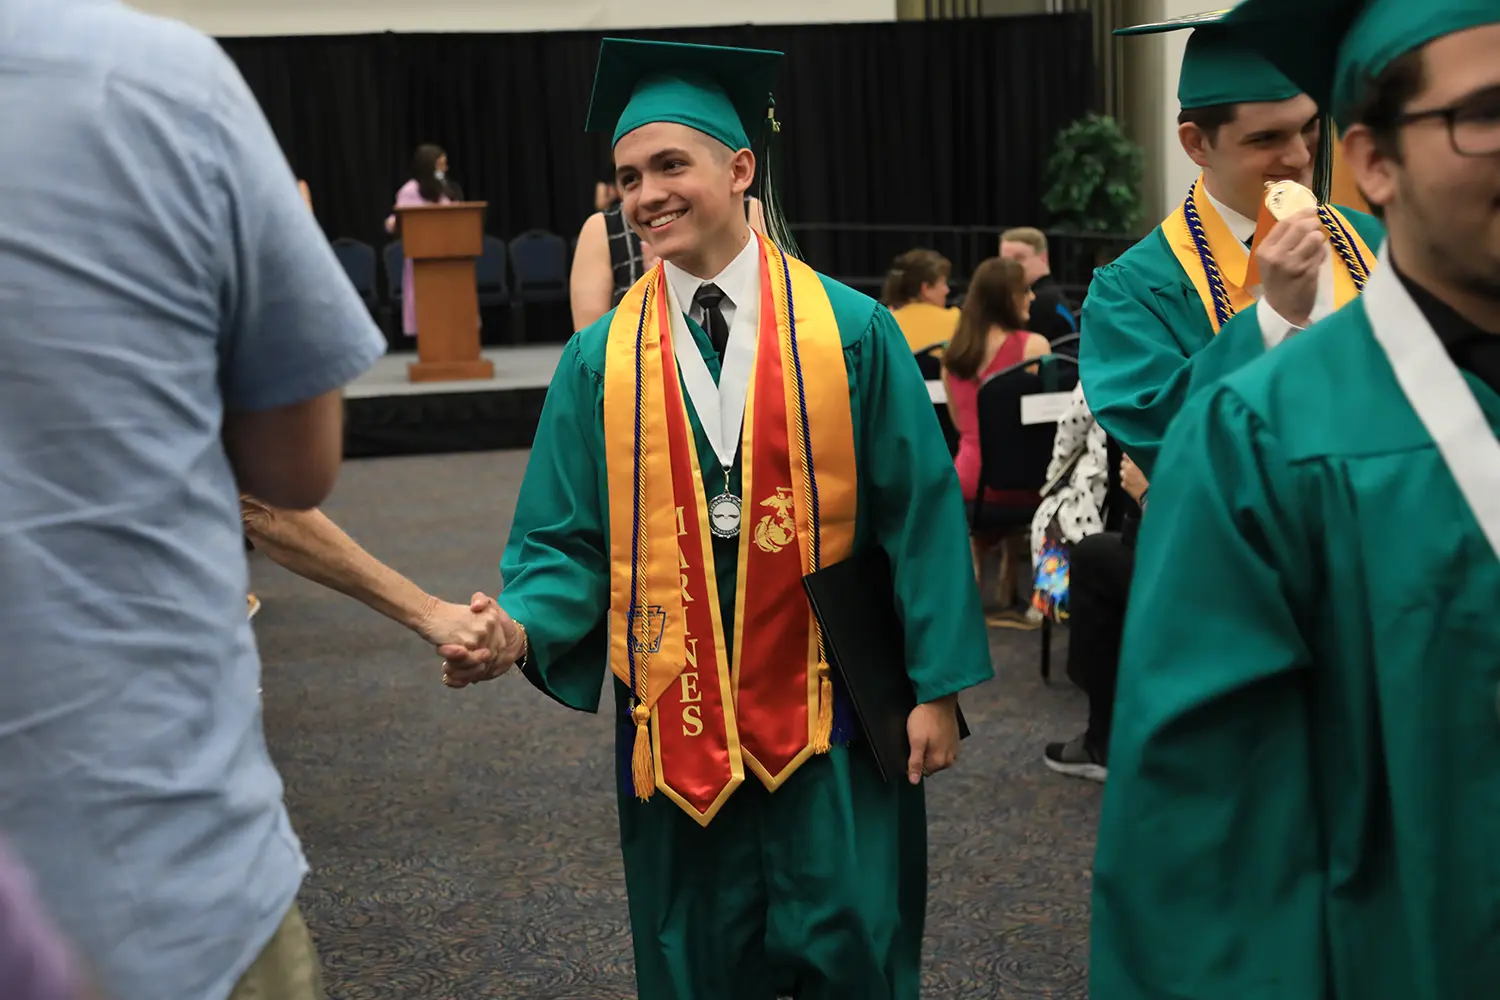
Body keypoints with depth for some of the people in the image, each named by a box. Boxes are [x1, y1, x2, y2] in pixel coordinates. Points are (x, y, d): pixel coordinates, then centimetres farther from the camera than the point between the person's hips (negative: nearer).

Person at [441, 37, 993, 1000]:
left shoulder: (851, 330, -3)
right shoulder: (600, 360, 1)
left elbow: (921, 513, -3)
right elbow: (568, 540, 2)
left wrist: (937, 684, -6)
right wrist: (523, 626, -18)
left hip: (831, 718, -1)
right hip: (679, 724, 2)